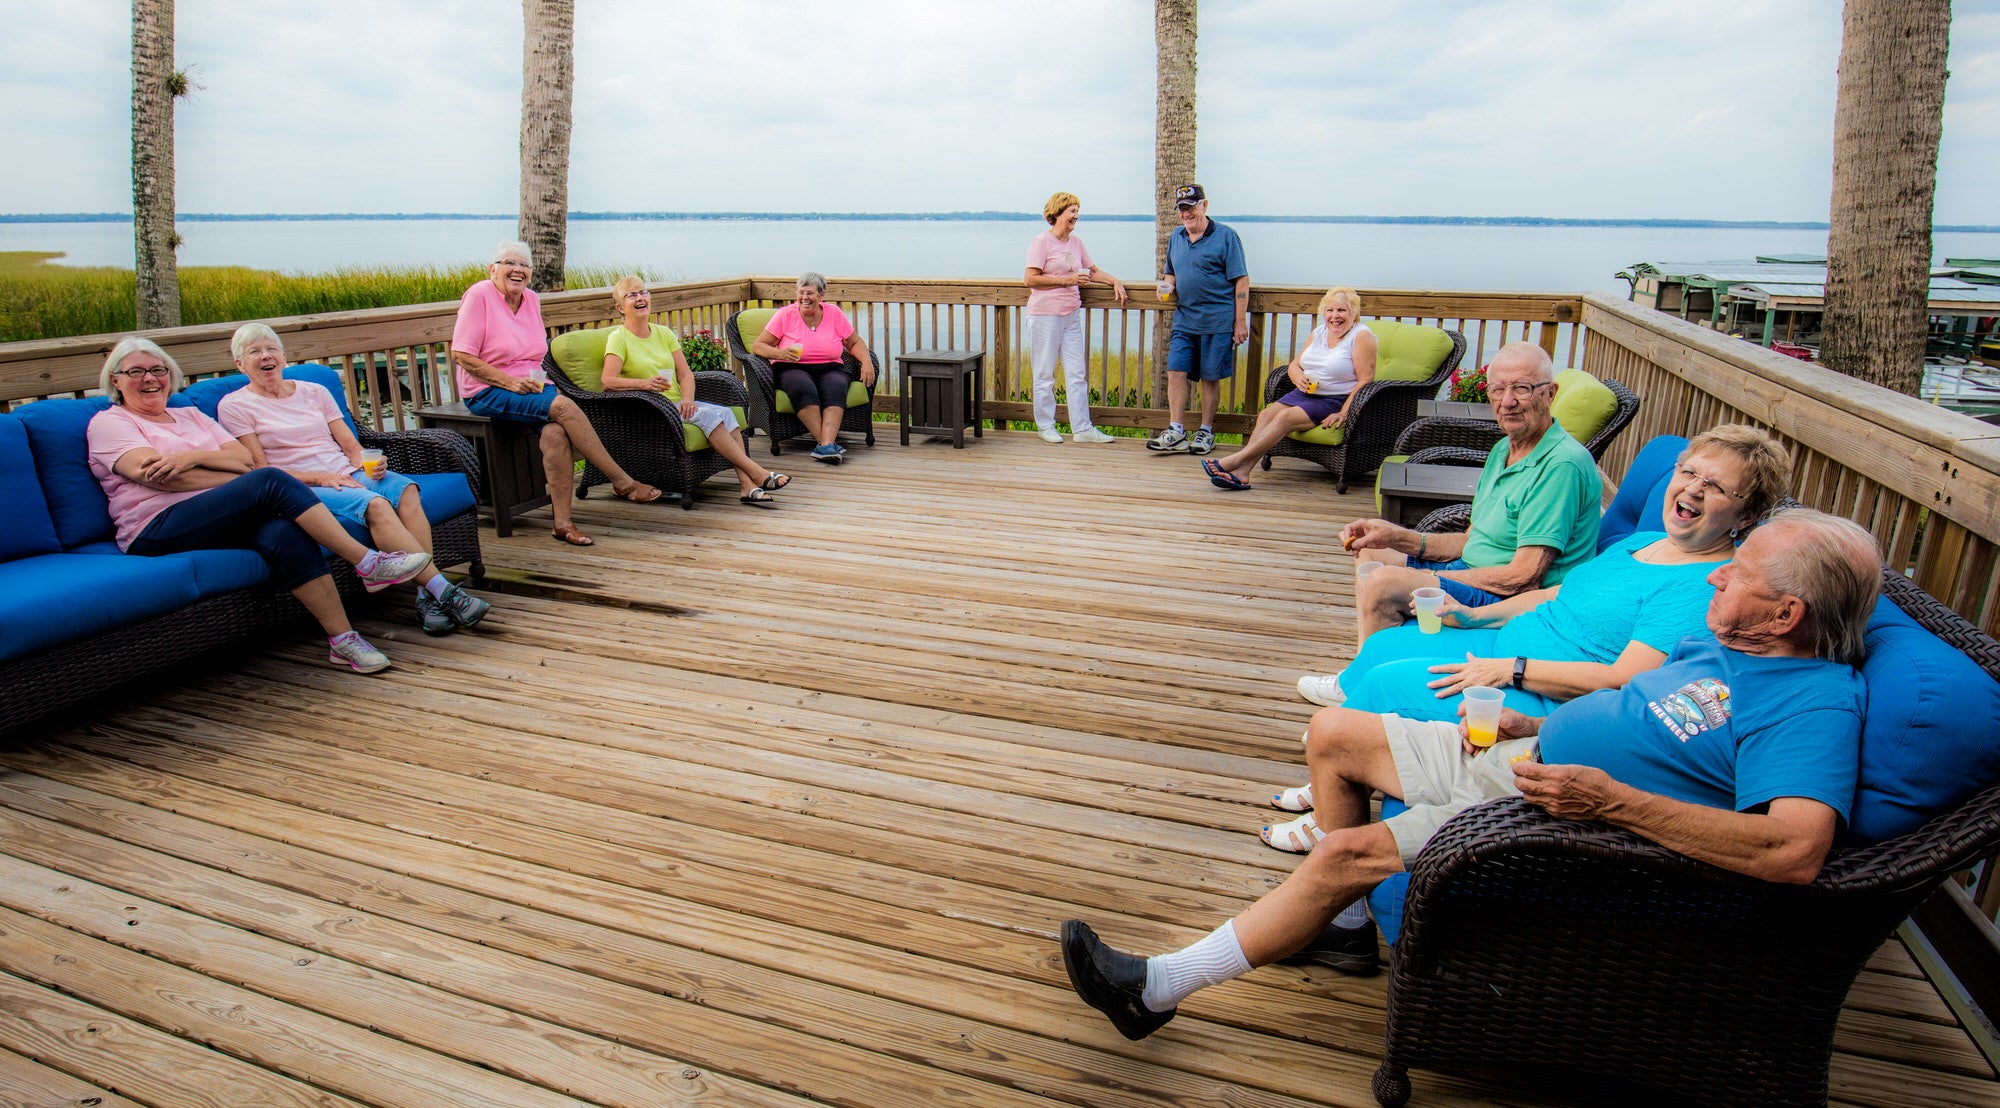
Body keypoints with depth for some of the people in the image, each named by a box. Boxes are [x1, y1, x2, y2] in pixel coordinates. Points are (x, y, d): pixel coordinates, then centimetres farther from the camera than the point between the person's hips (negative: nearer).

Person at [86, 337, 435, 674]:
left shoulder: (191, 415, 27)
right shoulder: (108, 423, 11)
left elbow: (245, 459, 11)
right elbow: (161, 477, -8)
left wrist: (195, 457, -9)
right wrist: (244, 482, -8)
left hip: (223, 521, 5)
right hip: (156, 531, -5)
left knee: (286, 535, -31)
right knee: (271, 480, -28)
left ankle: (342, 639, -33)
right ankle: (369, 563, -29)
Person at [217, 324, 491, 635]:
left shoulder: (314, 391, 21)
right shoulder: (234, 406, 7)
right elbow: (259, 470, -1)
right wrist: (319, 477, -14)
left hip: (347, 475, 5)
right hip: (301, 490, -4)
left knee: (406, 489, -29)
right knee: (374, 504, -35)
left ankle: (426, 597, -40)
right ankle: (444, 592, -41)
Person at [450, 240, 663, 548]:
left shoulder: (532, 300, 10)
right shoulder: (479, 296, -8)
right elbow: (461, 355, -12)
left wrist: (535, 380, 1)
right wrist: (510, 382, -18)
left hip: (530, 385, 5)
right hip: (487, 393, -5)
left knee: (556, 431, -28)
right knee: (564, 407, -28)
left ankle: (562, 522, -26)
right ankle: (623, 482, -21)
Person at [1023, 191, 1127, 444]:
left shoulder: (1076, 241, 13)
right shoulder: (1042, 241, -7)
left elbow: (1093, 271, 23)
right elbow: (1031, 279, -14)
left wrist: (1115, 281, 7)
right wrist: (1066, 280, -16)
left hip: (1072, 316, 7)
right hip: (1045, 316, -6)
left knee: (1078, 374, 5)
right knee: (1045, 375, 3)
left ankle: (1082, 428, 10)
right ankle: (1045, 426, 15)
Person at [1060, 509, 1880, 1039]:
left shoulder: (1815, 705, -19)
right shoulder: (1719, 644, 10)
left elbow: (1796, 852, -35)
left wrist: (1610, 800, -35)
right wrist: (1530, 724, 6)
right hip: (1521, 759, 10)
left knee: (1342, 855, -19)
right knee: (1333, 733, 9)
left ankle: (1158, 988, -6)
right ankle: (1345, 925, 21)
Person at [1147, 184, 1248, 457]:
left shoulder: (1225, 237, -4)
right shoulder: (1175, 238, 13)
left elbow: (1241, 281, -5)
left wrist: (1240, 322, -10)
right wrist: (1168, 286, 2)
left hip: (1217, 321, -5)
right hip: (1184, 319, 5)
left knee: (1211, 378, 3)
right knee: (1175, 371, -5)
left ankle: (1206, 432, 14)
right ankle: (1176, 432, -1)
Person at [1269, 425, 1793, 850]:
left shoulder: (1709, 586, -18)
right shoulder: (1642, 543, 13)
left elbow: (1626, 681, -26)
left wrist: (1510, 671, -24)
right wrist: (1472, 616, 10)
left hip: (1544, 702, -10)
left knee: (1385, 682, -18)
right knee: (1384, 644, 8)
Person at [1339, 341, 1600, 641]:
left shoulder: (1563, 464, -19)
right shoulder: (1503, 450, 11)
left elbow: (1524, 578, -22)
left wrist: (1426, 578, -15)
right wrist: (1396, 537, 2)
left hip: (1516, 604, -10)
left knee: (1383, 583, -26)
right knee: (1370, 555, 16)